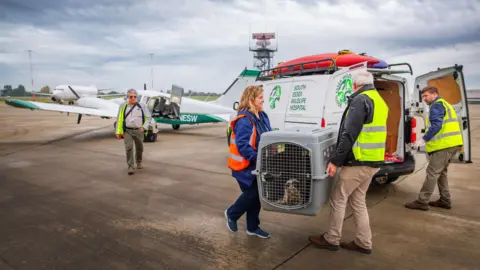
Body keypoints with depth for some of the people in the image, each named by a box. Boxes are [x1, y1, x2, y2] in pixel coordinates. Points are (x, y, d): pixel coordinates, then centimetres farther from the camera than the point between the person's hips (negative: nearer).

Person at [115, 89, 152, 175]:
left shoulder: (141, 106, 1)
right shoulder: (123, 106, 2)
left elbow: (148, 117, 6)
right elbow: (119, 119, 3)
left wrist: (144, 127, -6)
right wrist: (118, 132, 0)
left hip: (139, 131, 1)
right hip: (127, 131, -1)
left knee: (139, 148, 14)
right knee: (129, 148, -11)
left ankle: (139, 162, 38)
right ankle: (130, 167, -5)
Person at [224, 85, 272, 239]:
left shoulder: (262, 116, 7)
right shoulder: (244, 120, -22)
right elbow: (242, 145, -28)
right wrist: (258, 158, -31)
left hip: (256, 165, 9)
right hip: (245, 165, -8)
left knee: (257, 194, 12)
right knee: (252, 193, -1)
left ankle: (253, 227, 27)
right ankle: (231, 214, 26)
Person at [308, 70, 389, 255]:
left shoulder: (360, 100, -14)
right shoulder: (379, 101, 16)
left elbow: (349, 135, -22)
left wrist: (335, 160, -19)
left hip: (358, 162, -9)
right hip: (373, 161, 9)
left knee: (338, 199, 4)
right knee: (357, 201, 17)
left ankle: (331, 239, 15)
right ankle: (363, 243, 23)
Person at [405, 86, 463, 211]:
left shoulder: (437, 105, -9)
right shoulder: (444, 104, 24)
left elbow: (436, 126, -22)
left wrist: (423, 139, -21)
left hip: (444, 145, -11)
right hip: (450, 144, 11)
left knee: (432, 173, -9)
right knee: (440, 172, 18)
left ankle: (422, 201, -6)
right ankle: (445, 200, 22)